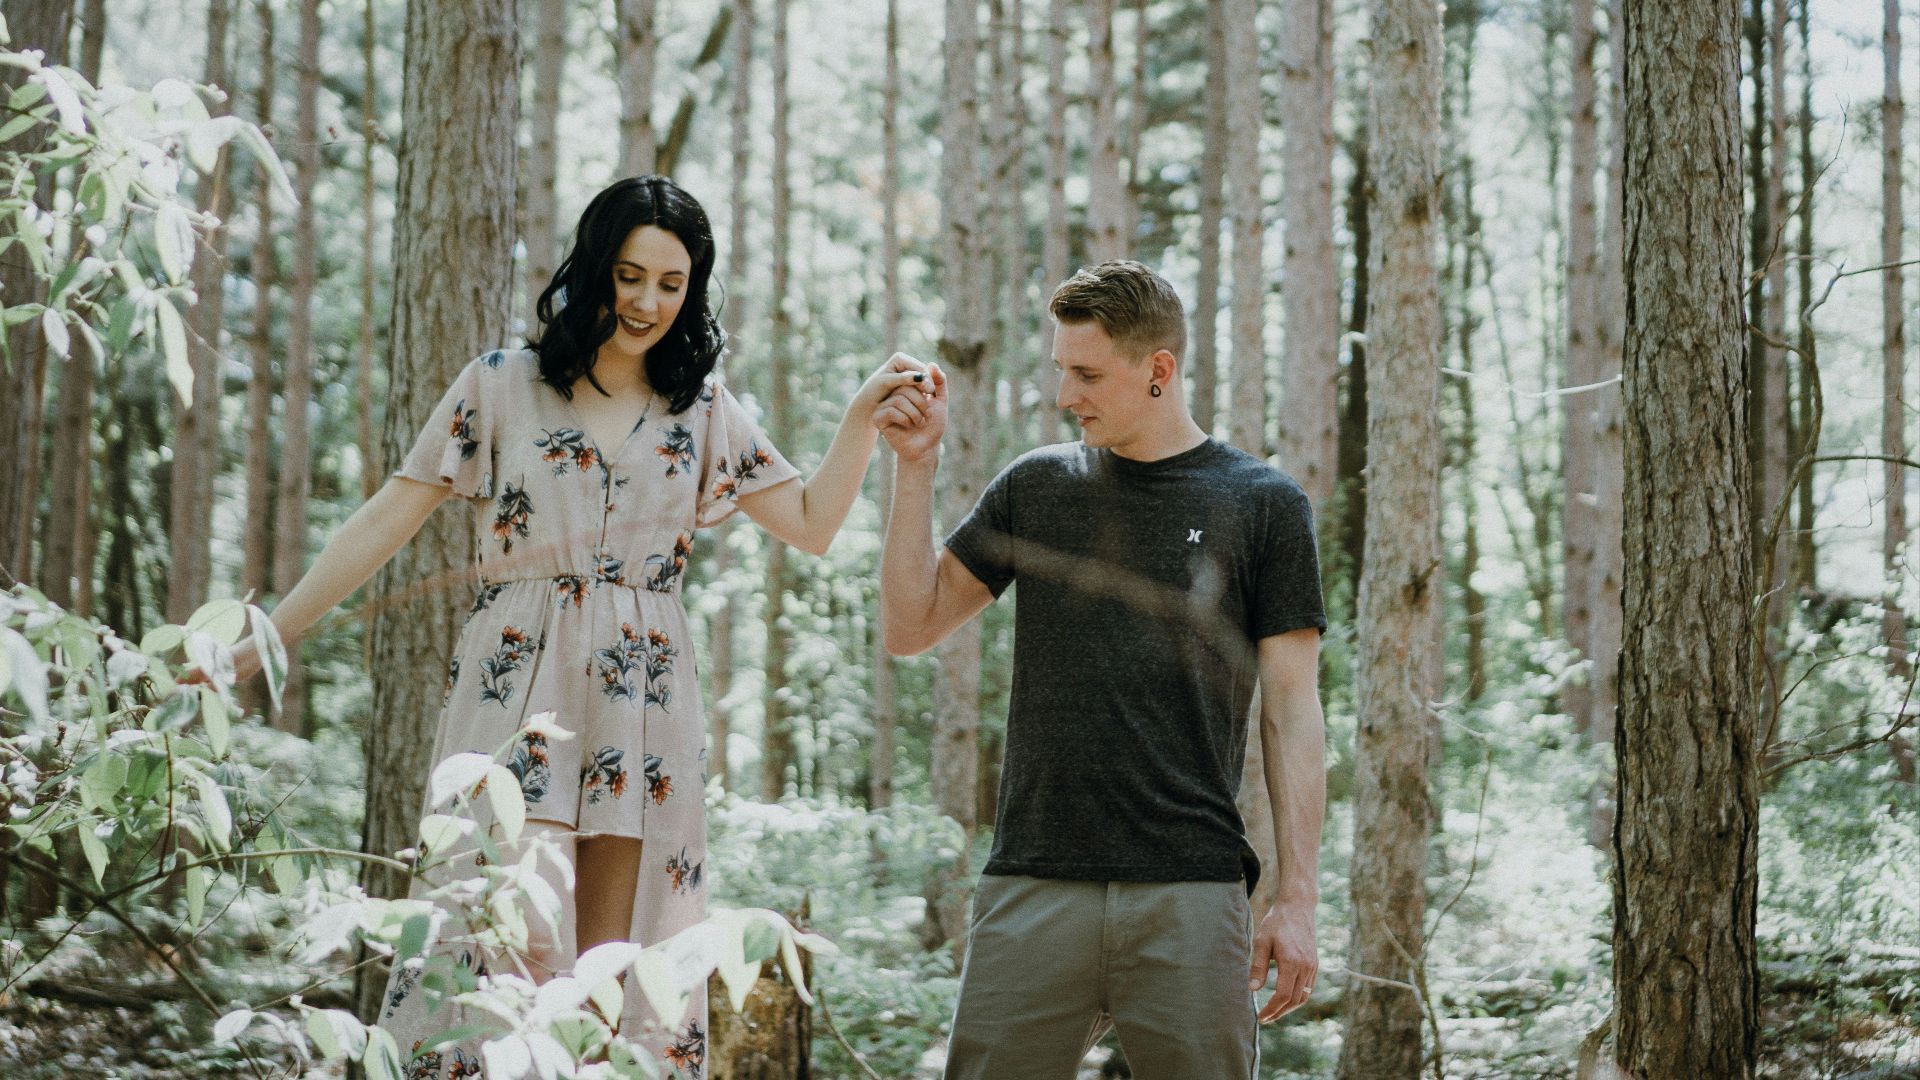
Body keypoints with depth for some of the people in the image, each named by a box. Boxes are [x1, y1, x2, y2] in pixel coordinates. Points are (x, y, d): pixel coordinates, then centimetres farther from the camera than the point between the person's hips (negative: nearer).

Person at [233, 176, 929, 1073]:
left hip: (641, 707, 3)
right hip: (517, 697, -3)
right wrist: (257, 644, -2)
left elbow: (814, 525, 12)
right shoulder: (501, 387, 4)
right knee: (523, 943, -16)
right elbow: (386, 522, 3)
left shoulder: (703, 412, 12)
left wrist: (864, 416, 0)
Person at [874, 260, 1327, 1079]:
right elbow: (912, 627, 13)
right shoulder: (1036, 487, 13)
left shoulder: (1262, 505, 4)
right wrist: (916, 464, 5)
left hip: (1191, 893, -2)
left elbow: (1291, 711, 3)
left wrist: (1298, 898, -4)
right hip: (1033, 887, 2)